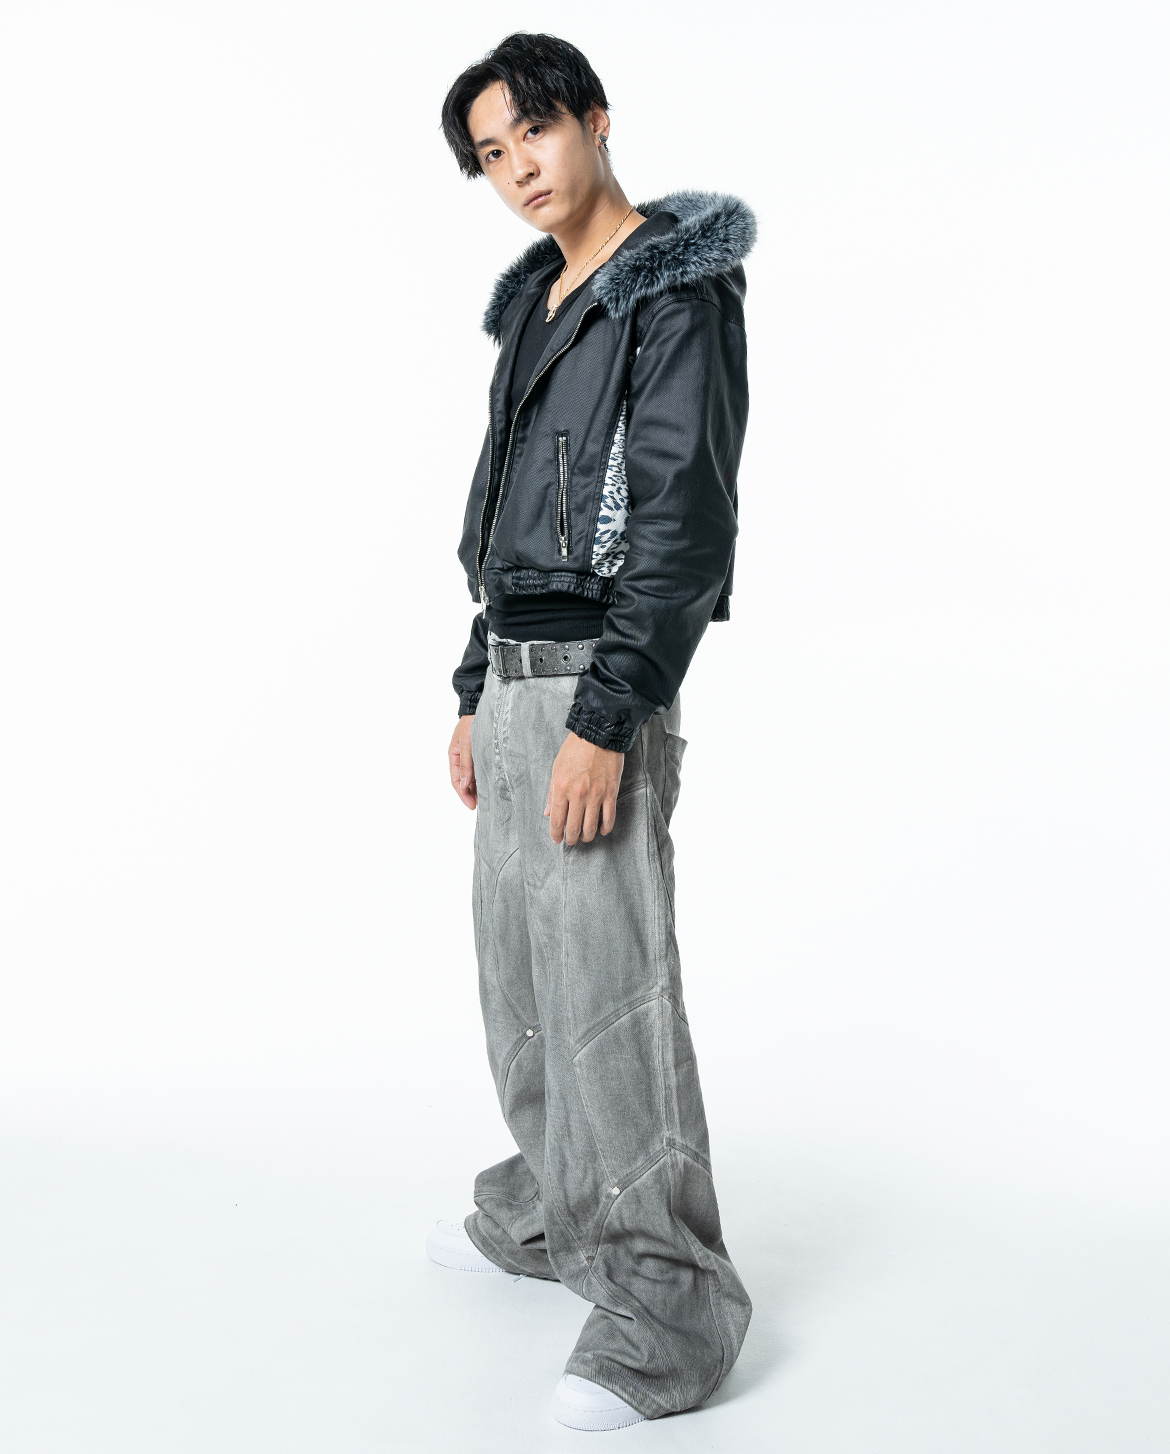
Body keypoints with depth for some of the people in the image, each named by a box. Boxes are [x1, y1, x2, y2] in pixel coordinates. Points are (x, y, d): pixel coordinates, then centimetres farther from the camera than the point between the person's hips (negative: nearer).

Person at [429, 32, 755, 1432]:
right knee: (519, 964, 15)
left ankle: (664, 1303, 3)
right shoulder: (535, 308, 19)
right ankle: (555, 1208, 32)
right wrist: (475, 694, 18)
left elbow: (687, 520, -17)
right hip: (516, 671, 9)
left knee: (607, 986, -8)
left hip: (598, 678, -9)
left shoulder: (679, 291, -8)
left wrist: (603, 721, -22)